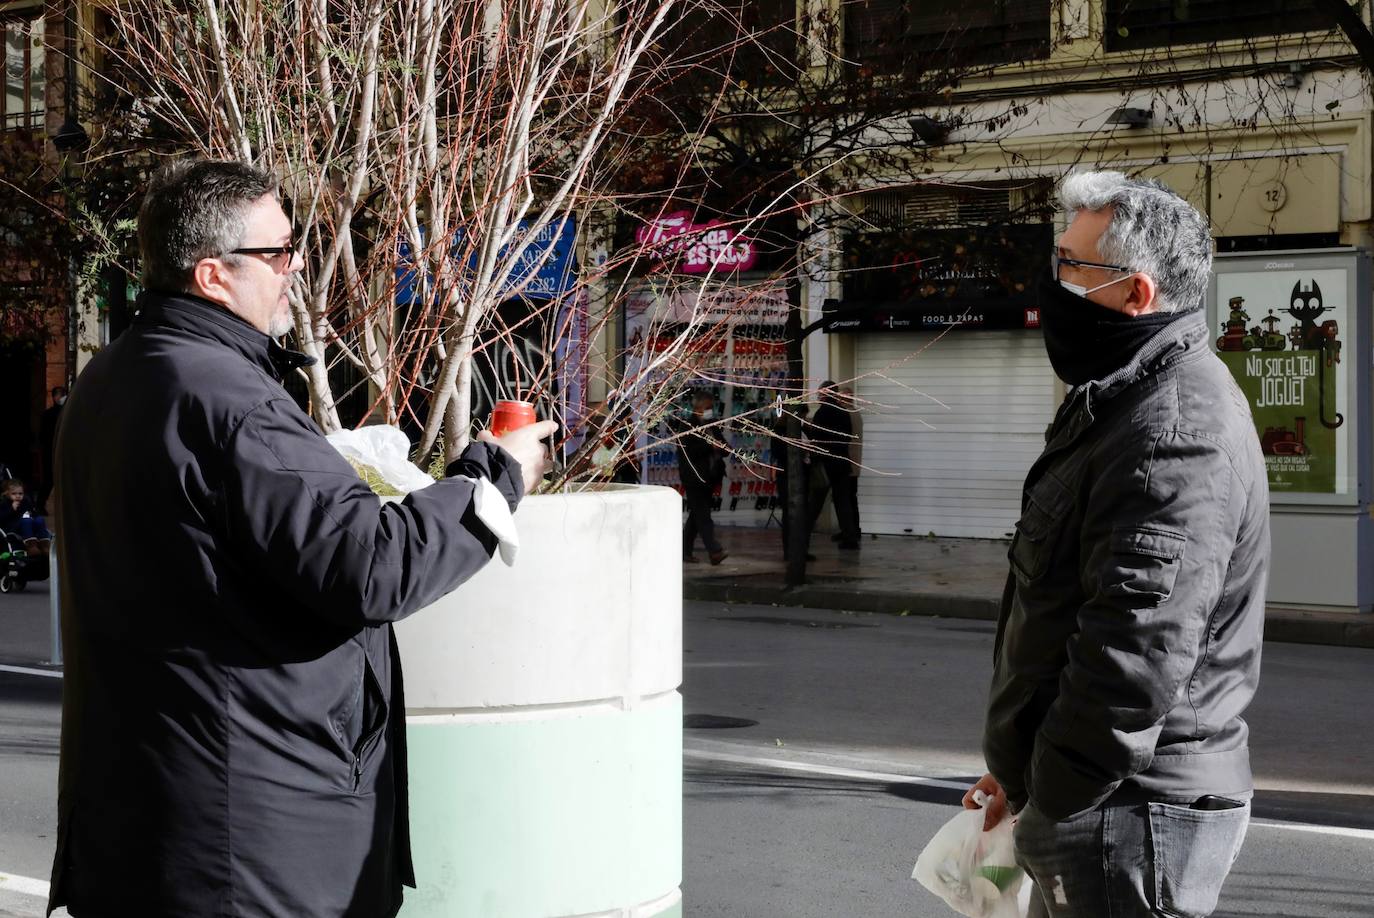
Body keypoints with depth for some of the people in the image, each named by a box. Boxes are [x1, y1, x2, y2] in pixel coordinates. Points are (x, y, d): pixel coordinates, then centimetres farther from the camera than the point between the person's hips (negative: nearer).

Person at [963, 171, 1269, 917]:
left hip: (1130, 815, -10)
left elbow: (1137, 653, -27)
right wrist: (1030, 771, 19)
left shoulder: (1175, 433, -21)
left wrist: (1049, 792, -18)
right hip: (1103, 797, 10)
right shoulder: (1132, 400, 14)